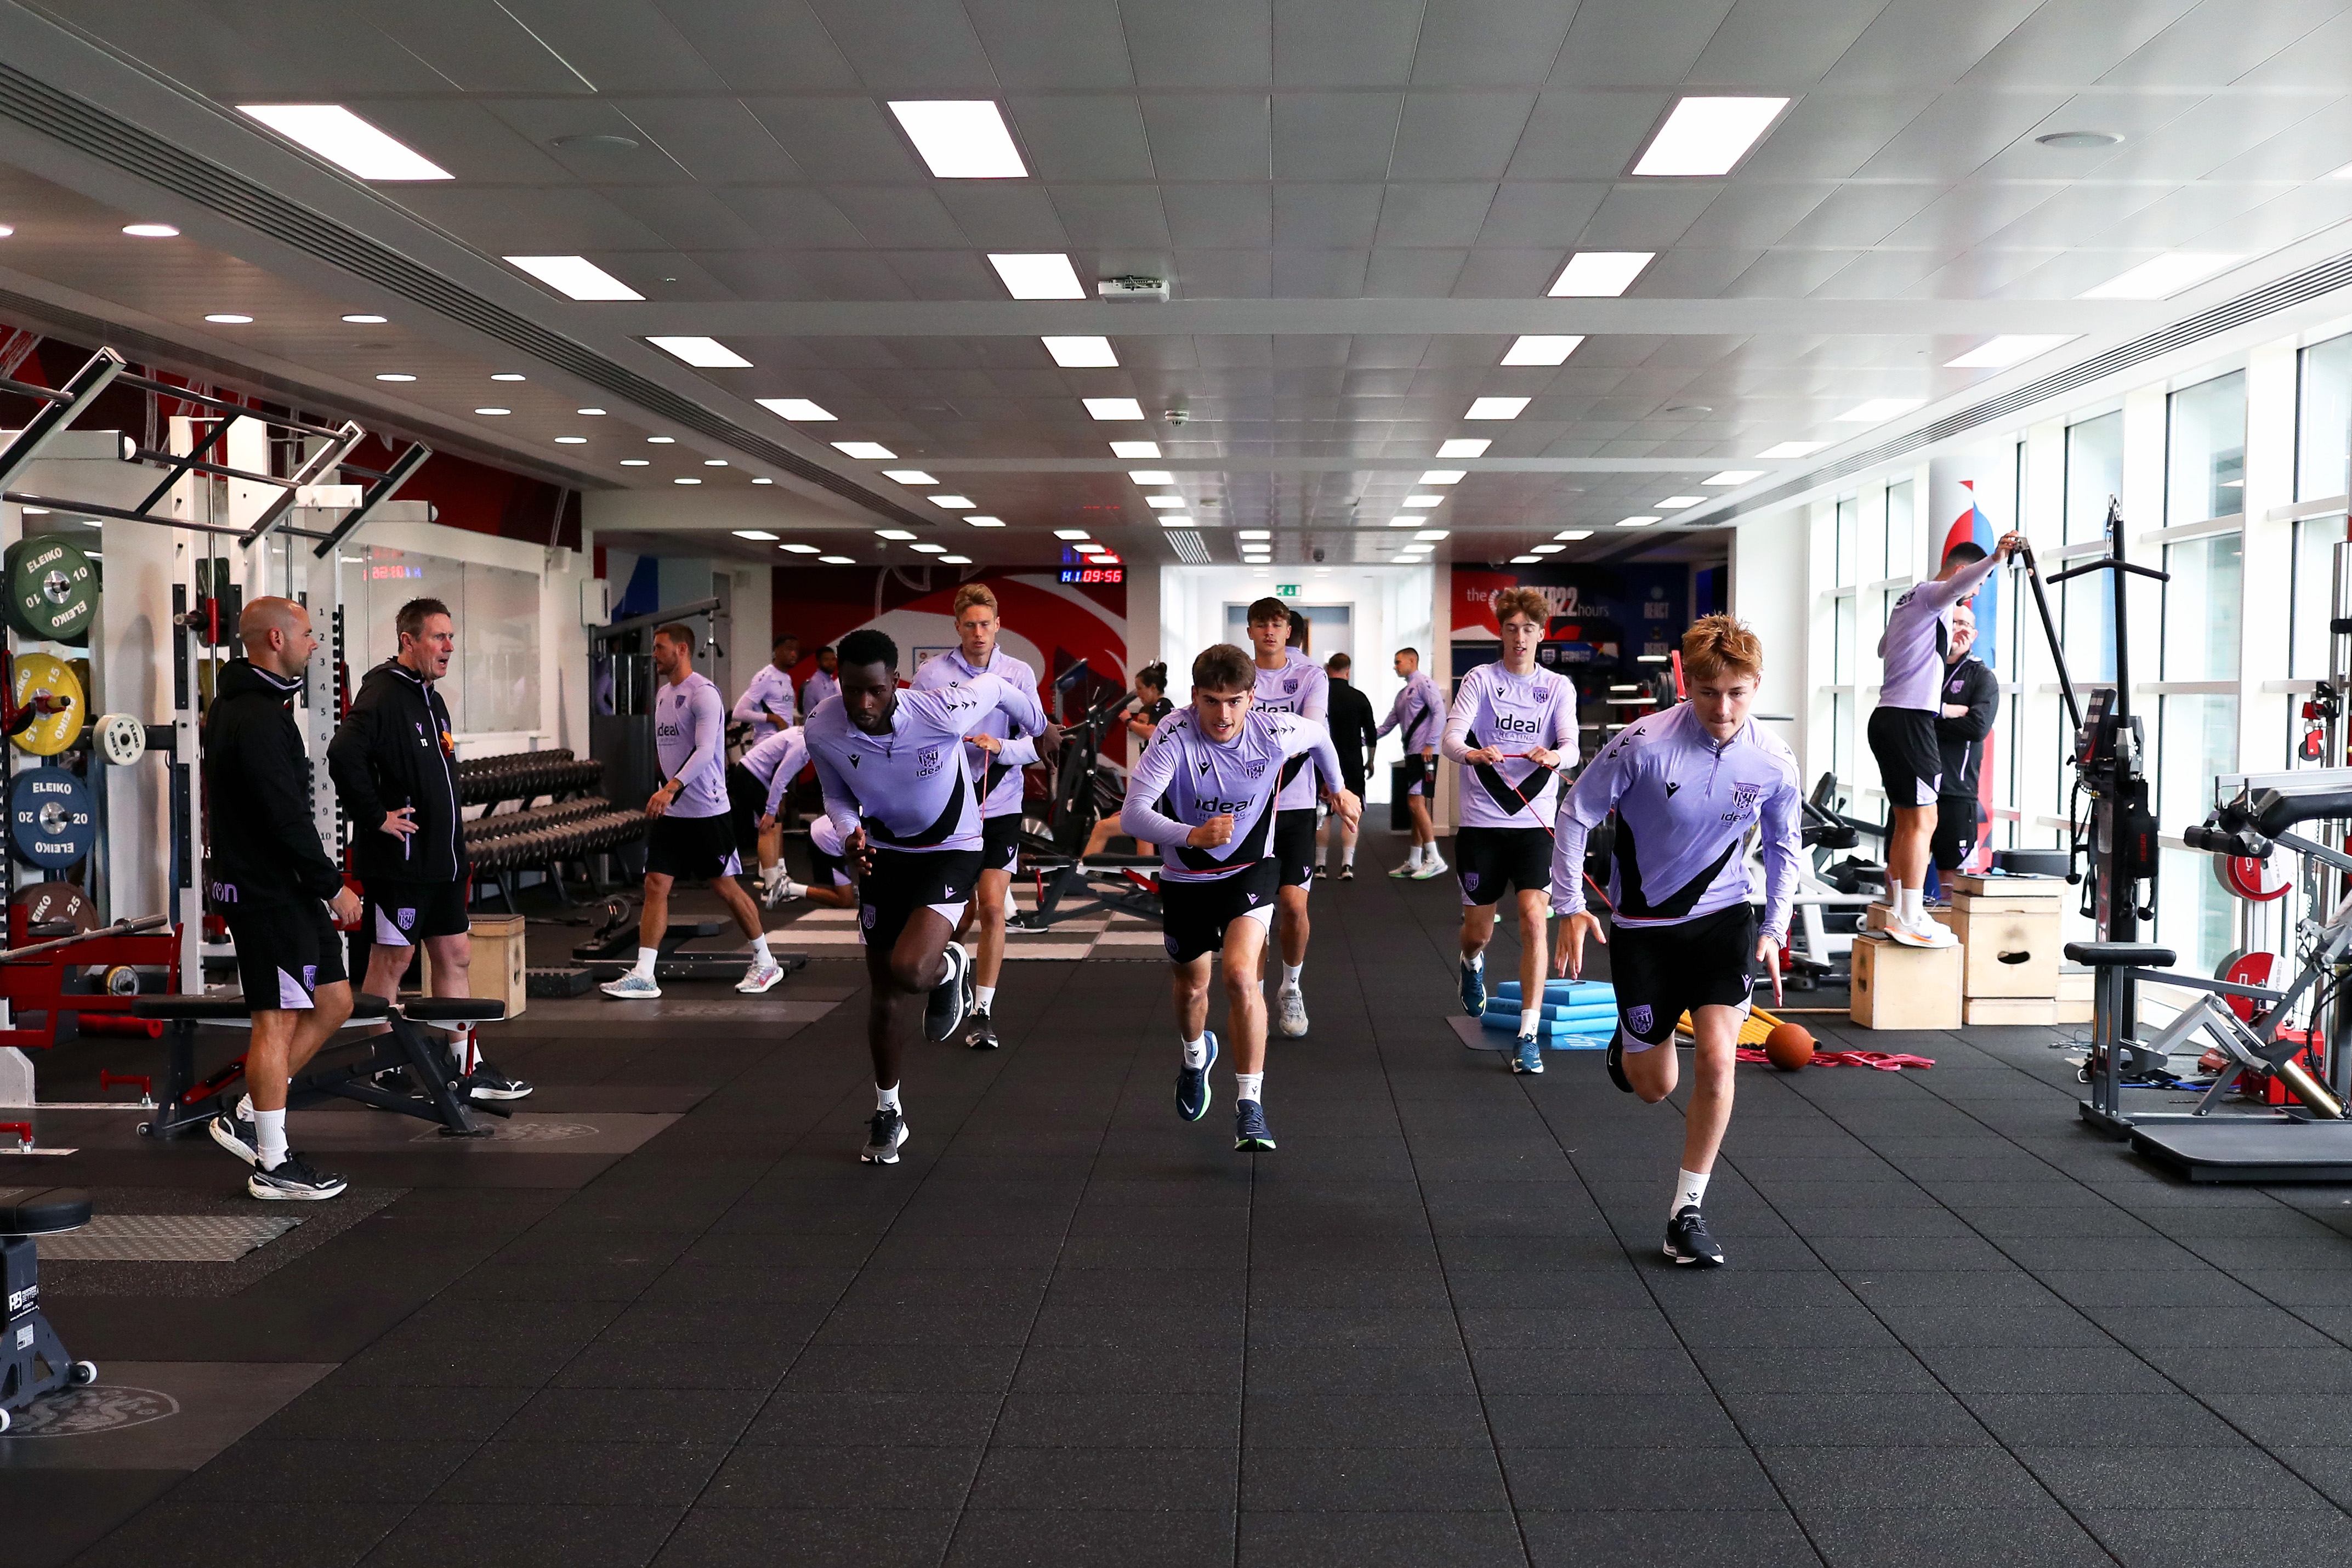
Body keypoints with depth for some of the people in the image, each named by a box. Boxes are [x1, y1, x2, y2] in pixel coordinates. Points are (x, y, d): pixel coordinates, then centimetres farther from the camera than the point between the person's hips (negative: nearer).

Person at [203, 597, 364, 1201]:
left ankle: (247, 1119, 19)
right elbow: (286, 817, -22)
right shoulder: (257, 719, -19)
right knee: (277, 1020, -4)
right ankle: (273, 1164, 4)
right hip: (267, 893, -10)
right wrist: (332, 886, -14)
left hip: (284, 886, 10)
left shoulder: (241, 705, 16)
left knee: (333, 1003, 12)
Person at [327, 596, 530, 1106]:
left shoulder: (432, 699, 15)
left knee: (455, 956, 10)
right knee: (392, 960, 1)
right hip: (398, 859, -9)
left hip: (442, 859, 9)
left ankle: (467, 1070, 16)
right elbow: (344, 757, -30)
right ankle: (383, 1072, 11)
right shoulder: (383, 696, -15)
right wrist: (377, 816, -23)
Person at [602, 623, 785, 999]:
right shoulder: (663, 694, 13)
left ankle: (765, 963, 18)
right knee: (656, 885, 0)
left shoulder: (703, 693, -14)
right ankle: (643, 976, -2)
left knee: (725, 887, 2)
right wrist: (666, 793, 18)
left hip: (707, 811, -8)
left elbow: (705, 751, -25)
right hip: (670, 811, 8)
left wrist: (670, 789, -35)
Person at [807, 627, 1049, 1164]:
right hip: (883, 852, 4)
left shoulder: (942, 713, -32)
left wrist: (1038, 727, 11)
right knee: (883, 993, 11)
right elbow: (837, 796, 1)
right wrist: (849, 835, -21)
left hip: (950, 851, -4)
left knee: (910, 971, -26)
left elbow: (994, 687, -9)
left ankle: (950, 969, 13)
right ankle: (887, 1114, 31)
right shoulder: (823, 730, -20)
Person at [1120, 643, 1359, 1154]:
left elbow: (1319, 735, 6)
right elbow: (1132, 813, -34)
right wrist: (1192, 835, -51)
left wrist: (1338, 787, 23)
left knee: (1240, 973, -24)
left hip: (1251, 869, -1)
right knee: (1191, 987, 18)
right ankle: (1196, 1056, 54)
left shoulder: (1276, 732, -20)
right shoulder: (1174, 736, -27)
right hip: (1185, 876, 1)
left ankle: (1250, 1105, -16)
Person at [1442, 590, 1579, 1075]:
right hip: (1482, 822, 0)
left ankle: (1528, 1035, -7)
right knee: (1478, 933, 10)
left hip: (1536, 824, 0)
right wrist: (1472, 753, -36)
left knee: (1534, 921, -15)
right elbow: (1450, 737, -12)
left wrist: (1555, 754, -34)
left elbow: (1571, 745, -9)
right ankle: (1472, 964, 49)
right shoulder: (1481, 679, 0)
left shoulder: (1559, 687, 5)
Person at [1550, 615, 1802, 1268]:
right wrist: (1570, 908, -15)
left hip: (1724, 914, 1)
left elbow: (1784, 847, 8)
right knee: (1654, 1086, 6)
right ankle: (1627, 1046, 46)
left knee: (1716, 1057, -17)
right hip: (1643, 922, -1)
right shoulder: (1643, 744, -22)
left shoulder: (1774, 762, -12)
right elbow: (1575, 815, -11)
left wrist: (1774, 928, 3)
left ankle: (1687, 1211, -1)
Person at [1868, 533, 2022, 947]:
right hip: (1911, 720, -10)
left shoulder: (1906, 602, 24)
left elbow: (1883, 649, 44)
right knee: (1922, 821, -12)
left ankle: (1897, 909, 17)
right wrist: (1994, 559, -49)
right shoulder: (1933, 595, -5)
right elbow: (1957, 584, -31)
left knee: (1905, 820, 13)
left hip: (1886, 717, 10)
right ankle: (1911, 921, -15)